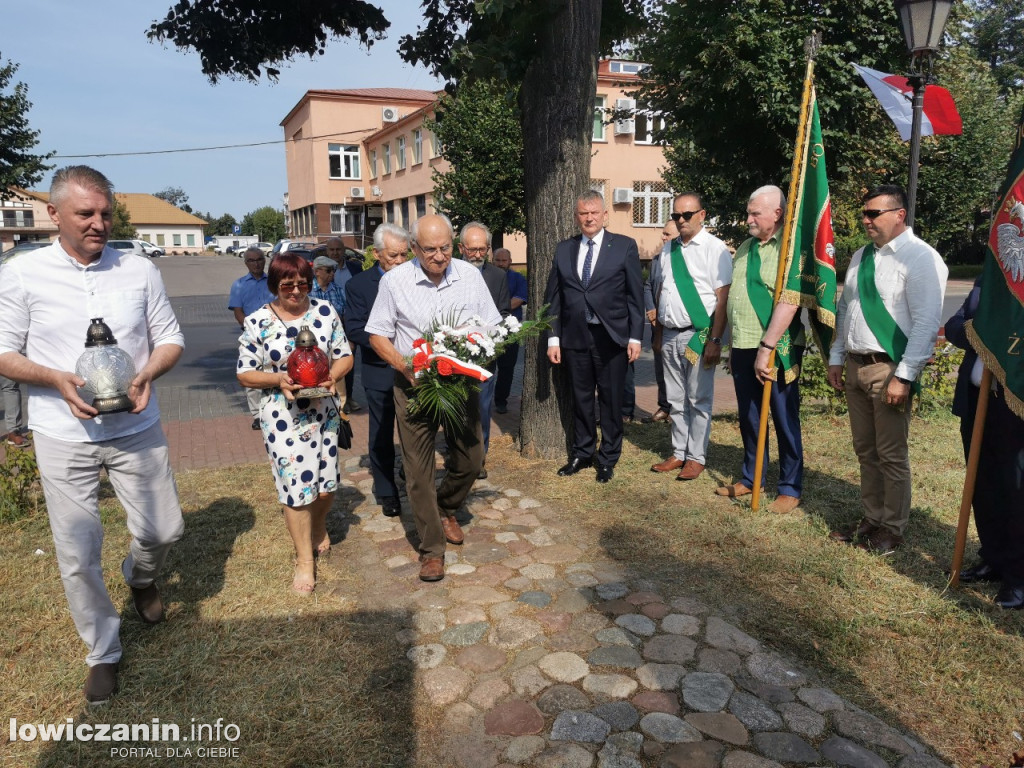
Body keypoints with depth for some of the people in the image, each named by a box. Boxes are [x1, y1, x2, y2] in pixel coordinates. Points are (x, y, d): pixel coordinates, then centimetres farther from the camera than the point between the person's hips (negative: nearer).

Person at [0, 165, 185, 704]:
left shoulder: (139, 270, -1)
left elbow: (170, 339, 5)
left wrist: (148, 374, -16)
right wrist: (58, 380, -20)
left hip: (136, 429, 2)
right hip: (63, 437, -1)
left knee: (163, 529, 11)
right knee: (77, 555, 6)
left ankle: (141, 576, 48)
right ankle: (103, 652, 28)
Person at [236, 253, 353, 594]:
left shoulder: (325, 311, 0)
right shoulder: (257, 322, -6)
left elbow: (345, 355, 5)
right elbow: (245, 374, -3)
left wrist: (332, 376, -16)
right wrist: (278, 380, -21)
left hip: (324, 412, 3)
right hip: (282, 418, -2)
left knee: (326, 483, 11)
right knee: (295, 486, -1)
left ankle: (319, 529, 44)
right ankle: (305, 561, 17)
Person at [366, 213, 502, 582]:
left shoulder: (470, 276, -1)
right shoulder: (394, 281, -7)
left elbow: (492, 329, 6)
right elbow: (378, 335, 0)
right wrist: (406, 366, -16)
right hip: (414, 386, -2)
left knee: (471, 459, 9)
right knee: (419, 468, 2)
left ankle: (445, 509, 41)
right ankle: (431, 548, 16)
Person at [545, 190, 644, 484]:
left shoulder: (625, 246, 0)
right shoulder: (564, 249, 8)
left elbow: (635, 295, -2)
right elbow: (554, 296, 8)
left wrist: (635, 337, -6)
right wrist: (553, 338, 3)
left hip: (611, 337, -2)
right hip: (575, 337, 3)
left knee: (611, 400, 6)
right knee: (580, 398, 12)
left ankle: (608, 458, 20)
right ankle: (582, 453, 26)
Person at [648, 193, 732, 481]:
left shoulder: (715, 248, -8)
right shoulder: (668, 249, 12)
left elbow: (723, 298, -12)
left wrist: (715, 340, -17)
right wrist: (658, 331, 13)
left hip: (699, 335, -6)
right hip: (670, 335, 6)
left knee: (699, 400, 3)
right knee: (676, 400, 13)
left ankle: (696, 457, 14)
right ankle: (678, 454, 24)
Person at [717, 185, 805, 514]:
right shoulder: (745, 247, 13)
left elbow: (788, 302, -22)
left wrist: (767, 347, -25)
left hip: (776, 350, -7)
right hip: (743, 348, 7)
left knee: (784, 420, 4)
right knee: (748, 418, 16)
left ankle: (790, 489, 17)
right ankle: (750, 478, 30)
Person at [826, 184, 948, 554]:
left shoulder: (921, 257, -12)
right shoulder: (861, 256, 12)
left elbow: (927, 323, -18)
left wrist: (904, 376, -21)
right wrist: (836, 358, 14)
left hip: (889, 369, -7)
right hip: (855, 365, 8)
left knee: (891, 454, 3)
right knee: (865, 450, 16)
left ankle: (892, 529, 19)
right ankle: (871, 518, 29)